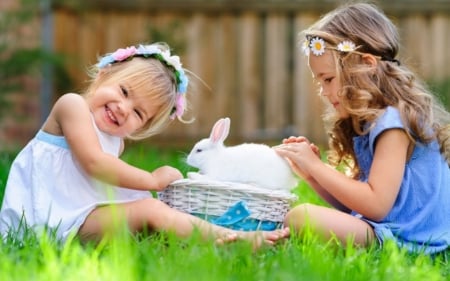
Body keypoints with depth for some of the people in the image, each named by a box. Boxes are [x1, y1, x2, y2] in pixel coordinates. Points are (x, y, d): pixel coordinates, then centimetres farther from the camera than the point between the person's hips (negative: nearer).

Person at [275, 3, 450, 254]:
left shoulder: (394, 122, -11)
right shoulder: (371, 122, 20)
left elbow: (376, 205, -20)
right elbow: (352, 205, 20)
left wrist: (316, 166, -12)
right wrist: (312, 174, 4)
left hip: (407, 241, -11)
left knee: (301, 218, -31)